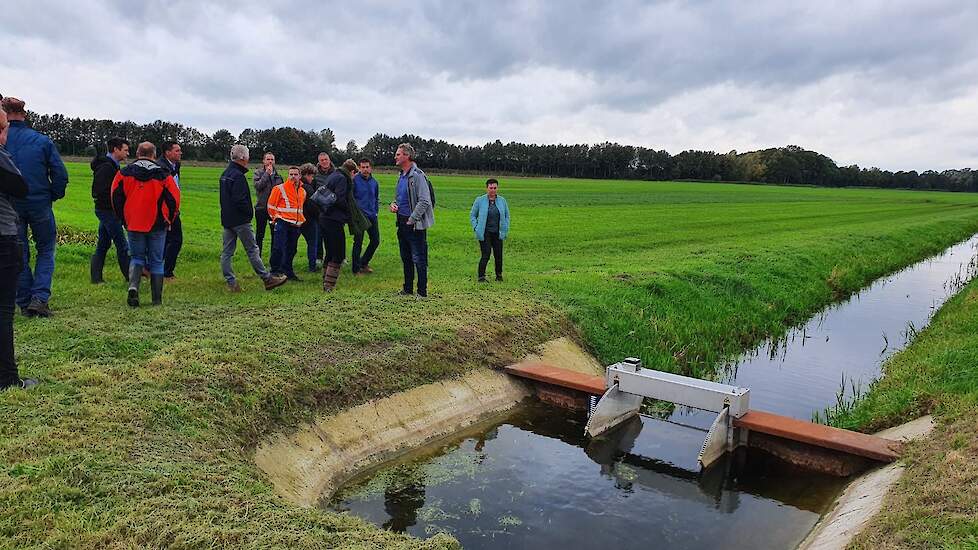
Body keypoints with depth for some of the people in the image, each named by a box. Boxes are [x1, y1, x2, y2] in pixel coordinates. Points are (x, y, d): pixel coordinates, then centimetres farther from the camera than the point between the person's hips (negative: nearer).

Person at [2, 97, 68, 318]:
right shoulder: (42, 141, -6)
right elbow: (61, 175, -6)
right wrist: (53, 196, 8)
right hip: (40, 204, -1)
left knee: (19, 255, 11)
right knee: (46, 250, 12)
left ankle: (24, 303, 15)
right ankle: (40, 297, -3)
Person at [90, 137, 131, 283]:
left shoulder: (112, 165, 15)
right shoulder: (107, 167, -17)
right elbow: (99, 192, -22)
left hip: (104, 210, 10)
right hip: (108, 210, -10)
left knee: (103, 244, 13)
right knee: (122, 245, -5)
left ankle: (96, 277, 17)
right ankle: (130, 276, 0)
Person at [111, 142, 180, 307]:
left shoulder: (124, 173, 1)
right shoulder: (164, 175, -5)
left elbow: (116, 198, 5)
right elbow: (174, 199, -3)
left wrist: (124, 219, 16)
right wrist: (169, 221, 10)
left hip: (133, 225, 1)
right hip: (157, 225, -1)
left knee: (136, 257, 16)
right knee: (156, 261, 8)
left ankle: (133, 286, -10)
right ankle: (157, 299, 9)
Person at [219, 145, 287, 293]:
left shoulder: (225, 174, 14)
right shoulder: (238, 176, -16)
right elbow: (240, 200, -23)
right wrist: (249, 211, -9)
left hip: (227, 219, 9)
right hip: (240, 220, -9)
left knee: (227, 252, 6)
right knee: (253, 250, -3)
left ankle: (231, 283, 9)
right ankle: (267, 279, 3)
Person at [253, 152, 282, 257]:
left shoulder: (278, 174, 8)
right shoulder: (258, 173, 1)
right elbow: (257, 186, -16)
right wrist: (267, 174, -14)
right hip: (261, 207, -2)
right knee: (260, 234, 5)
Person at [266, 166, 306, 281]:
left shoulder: (303, 192, 15)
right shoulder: (280, 188, -5)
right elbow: (271, 205, -2)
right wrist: (276, 218, -1)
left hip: (296, 225, 6)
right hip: (282, 223, -6)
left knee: (291, 250, 10)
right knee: (279, 248, -7)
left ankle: (287, 271, 20)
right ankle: (275, 271, 0)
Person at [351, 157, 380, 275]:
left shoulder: (374, 182, 9)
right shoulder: (355, 180, -9)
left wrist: (376, 211, 14)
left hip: (372, 216, 6)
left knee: (375, 240, 10)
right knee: (358, 242, -2)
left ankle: (364, 263, 28)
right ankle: (356, 269, 10)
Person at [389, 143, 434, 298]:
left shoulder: (417, 175, -14)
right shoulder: (401, 176, 13)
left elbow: (424, 201, -20)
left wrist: (412, 220, -18)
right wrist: (394, 204, 5)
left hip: (415, 225, -9)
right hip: (402, 224, 9)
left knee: (419, 259, -3)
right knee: (405, 257, 16)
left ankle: (422, 292, 4)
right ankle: (407, 288, 26)